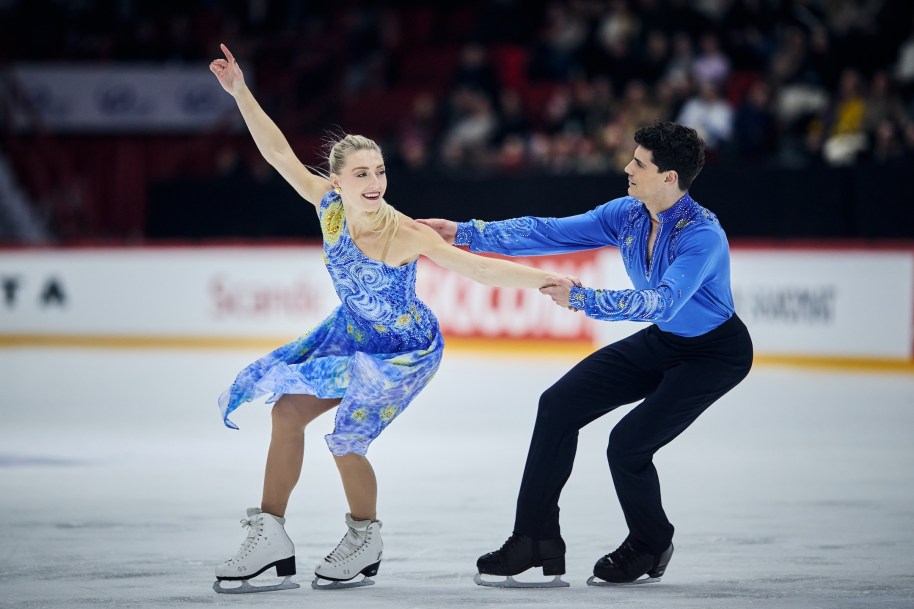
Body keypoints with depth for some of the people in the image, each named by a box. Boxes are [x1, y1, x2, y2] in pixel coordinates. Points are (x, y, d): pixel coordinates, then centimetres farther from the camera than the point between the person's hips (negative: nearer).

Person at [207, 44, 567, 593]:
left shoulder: (406, 236, -32)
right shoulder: (330, 205, -19)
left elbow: (481, 268, -30)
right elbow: (280, 154, -16)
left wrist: (548, 280, -37)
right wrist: (241, 92, -21)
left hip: (406, 350, -6)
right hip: (352, 332, 6)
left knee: (345, 441, -8)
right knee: (288, 411, 1)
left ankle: (366, 541, 19)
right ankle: (271, 538, 10)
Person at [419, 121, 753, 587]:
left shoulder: (702, 237, -31)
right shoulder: (626, 215, -8)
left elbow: (662, 301, -42)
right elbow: (551, 233, -8)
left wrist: (583, 299, -48)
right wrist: (467, 234, -14)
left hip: (717, 353, -8)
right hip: (663, 341, 8)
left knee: (628, 444, -19)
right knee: (559, 404, -2)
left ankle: (650, 548, 11)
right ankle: (536, 544, 4)